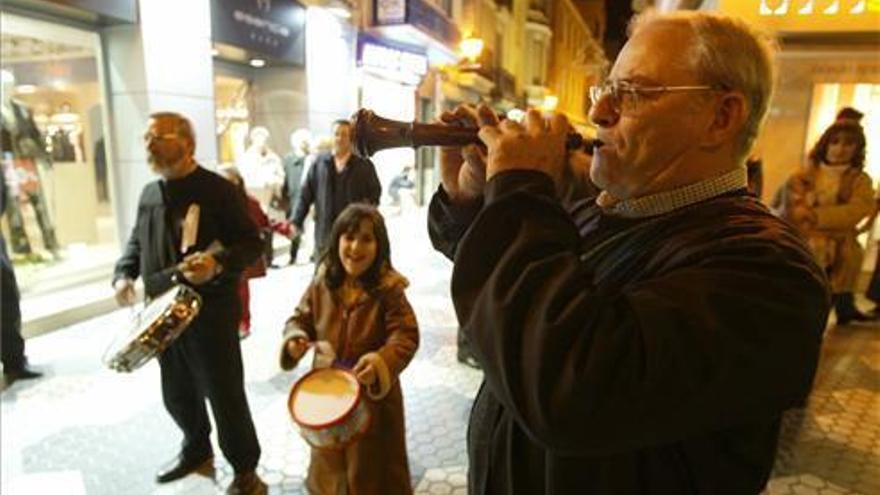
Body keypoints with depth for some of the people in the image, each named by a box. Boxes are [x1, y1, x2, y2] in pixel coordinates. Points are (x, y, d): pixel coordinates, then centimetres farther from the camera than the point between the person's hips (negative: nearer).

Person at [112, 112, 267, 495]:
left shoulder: (218, 189, -12)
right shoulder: (149, 194, 11)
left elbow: (251, 242, -14)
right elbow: (137, 241, 21)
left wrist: (218, 263, -32)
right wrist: (123, 274, 3)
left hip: (210, 314, -7)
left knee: (225, 396, 3)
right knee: (177, 395, 21)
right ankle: (196, 451, 47)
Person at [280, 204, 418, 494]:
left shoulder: (388, 290, -19)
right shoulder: (322, 284, -7)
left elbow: (406, 336, -22)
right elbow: (301, 318, 4)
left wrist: (382, 361, -39)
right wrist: (295, 338, -17)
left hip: (373, 393, -4)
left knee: (371, 467, 16)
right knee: (329, 460, 28)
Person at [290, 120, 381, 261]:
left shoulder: (364, 165, 3)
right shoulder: (319, 163, 6)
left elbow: (375, 192, 12)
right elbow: (306, 194, 7)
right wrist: (296, 221, 1)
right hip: (324, 232, 1)